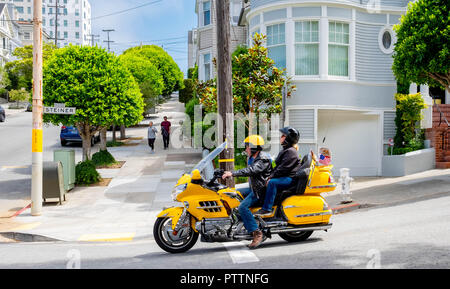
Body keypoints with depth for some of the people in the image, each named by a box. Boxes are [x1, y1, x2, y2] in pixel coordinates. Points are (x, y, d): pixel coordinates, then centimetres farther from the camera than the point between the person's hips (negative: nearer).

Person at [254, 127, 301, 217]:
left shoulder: (291, 152, -13)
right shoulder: (285, 150, 20)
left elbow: (283, 168, -22)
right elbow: (277, 166, 21)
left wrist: (271, 178, -19)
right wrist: (270, 176, 7)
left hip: (290, 179, -11)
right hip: (285, 178, 11)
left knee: (272, 183, -30)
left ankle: (267, 209, -33)